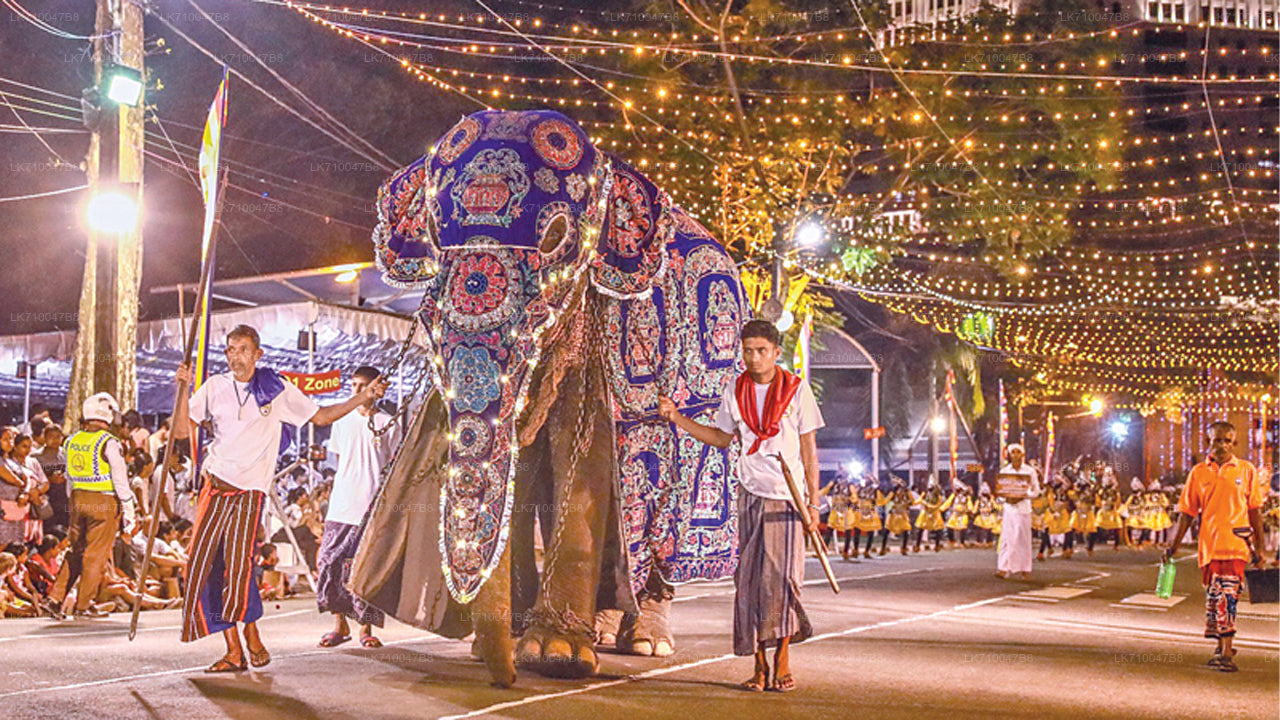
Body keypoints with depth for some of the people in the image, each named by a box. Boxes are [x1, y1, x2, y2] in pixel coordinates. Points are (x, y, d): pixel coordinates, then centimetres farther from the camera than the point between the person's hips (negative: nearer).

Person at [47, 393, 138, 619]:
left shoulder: (73, 441, 8)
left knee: (76, 551, 17)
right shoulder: (109, 443, -12)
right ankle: (84, 605, 5)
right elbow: (120, 479, -12)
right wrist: (129, 511, -7)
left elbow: (70, 476, 17)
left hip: (78, 499, 6)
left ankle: (55, 597, 14)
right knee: (96, 554, 1)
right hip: (103, 501, -6)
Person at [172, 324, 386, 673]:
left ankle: (252, 637, 10)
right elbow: (182, 431, 6)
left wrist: (362, 398, 3)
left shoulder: (277, 390, 5)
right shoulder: (214, 387, 9)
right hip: (215, 487, 3)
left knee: (239, 567, -15)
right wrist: (184, 389, -7)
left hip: (250, 491, -3)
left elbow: (321, 416, 13)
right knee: (204, 566, -2)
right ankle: (234, 651, 8)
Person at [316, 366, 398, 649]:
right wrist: (340, 488, 13)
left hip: (372, 507, -3)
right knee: (331, 563, -2)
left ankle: (366, 628, 8)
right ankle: (340, 624, 11)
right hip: (341, 506, 3)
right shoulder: (342, 421, 14)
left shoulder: (388, 424, 4)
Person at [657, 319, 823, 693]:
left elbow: (809, 450, 1)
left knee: (783, 575, -6)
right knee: (750, 578, 0)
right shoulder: (735, 392, 7)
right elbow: (721, 438, 19)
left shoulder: (796, 389, -1)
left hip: (787, 496, -3)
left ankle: (783, 662, 5)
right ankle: (759, 663, 8)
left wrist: (813, 502, -2)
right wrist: (677, 418, 9)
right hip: (751, 494, 3)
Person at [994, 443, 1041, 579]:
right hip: (1008, 508, 2)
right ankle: (1003, 568, -7)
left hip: (1023, 507, -2)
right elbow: (999, 490, 11)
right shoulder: (1004, 471, 7)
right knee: (1006, 537, -4)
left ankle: (1025, 569, 8)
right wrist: (1006, 496, -10)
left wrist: (1023, 496, -16)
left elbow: (1036, 491, 0)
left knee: (1023, 538, 0)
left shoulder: (1030, 471, 0)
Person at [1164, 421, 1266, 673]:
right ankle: (1221, 647, 22)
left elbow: (1255, 511, 7)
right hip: (1208, 545, 3)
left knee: (1227, 594, -12)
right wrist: (1173, 546, 6)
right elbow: (1186, 513, 10)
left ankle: (1226, 651, -10)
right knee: (1212, 596, 9)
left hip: (1235, 543, -3)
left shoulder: (1247, 470, 4)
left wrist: (1258, 548, 5)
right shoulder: (1198, 473, 7)